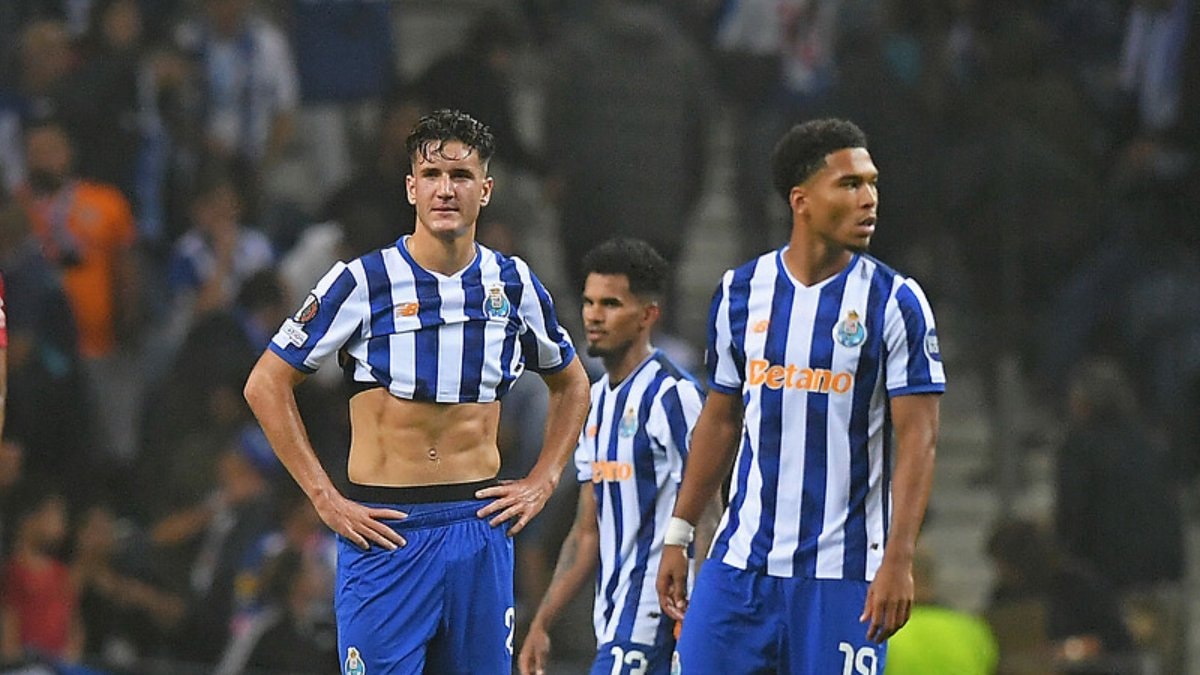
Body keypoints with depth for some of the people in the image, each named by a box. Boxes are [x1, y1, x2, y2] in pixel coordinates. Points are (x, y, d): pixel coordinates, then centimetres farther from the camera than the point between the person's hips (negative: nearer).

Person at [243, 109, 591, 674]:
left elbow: (571, 385, 24)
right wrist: (324, 498, -6)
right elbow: (266, 386, -1)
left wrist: (542, 483, 11)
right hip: (384, 528, -3)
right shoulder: (362, 282, -5)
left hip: (481, 525, 3)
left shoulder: (515, 285, 7)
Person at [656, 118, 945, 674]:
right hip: (741, 563, 3)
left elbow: (918, 438, -8)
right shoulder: (741, 292, 7)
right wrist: (677, 535, 12)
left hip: (843, 571, -3)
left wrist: (898, 560, -17)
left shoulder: (895, 303, -4)